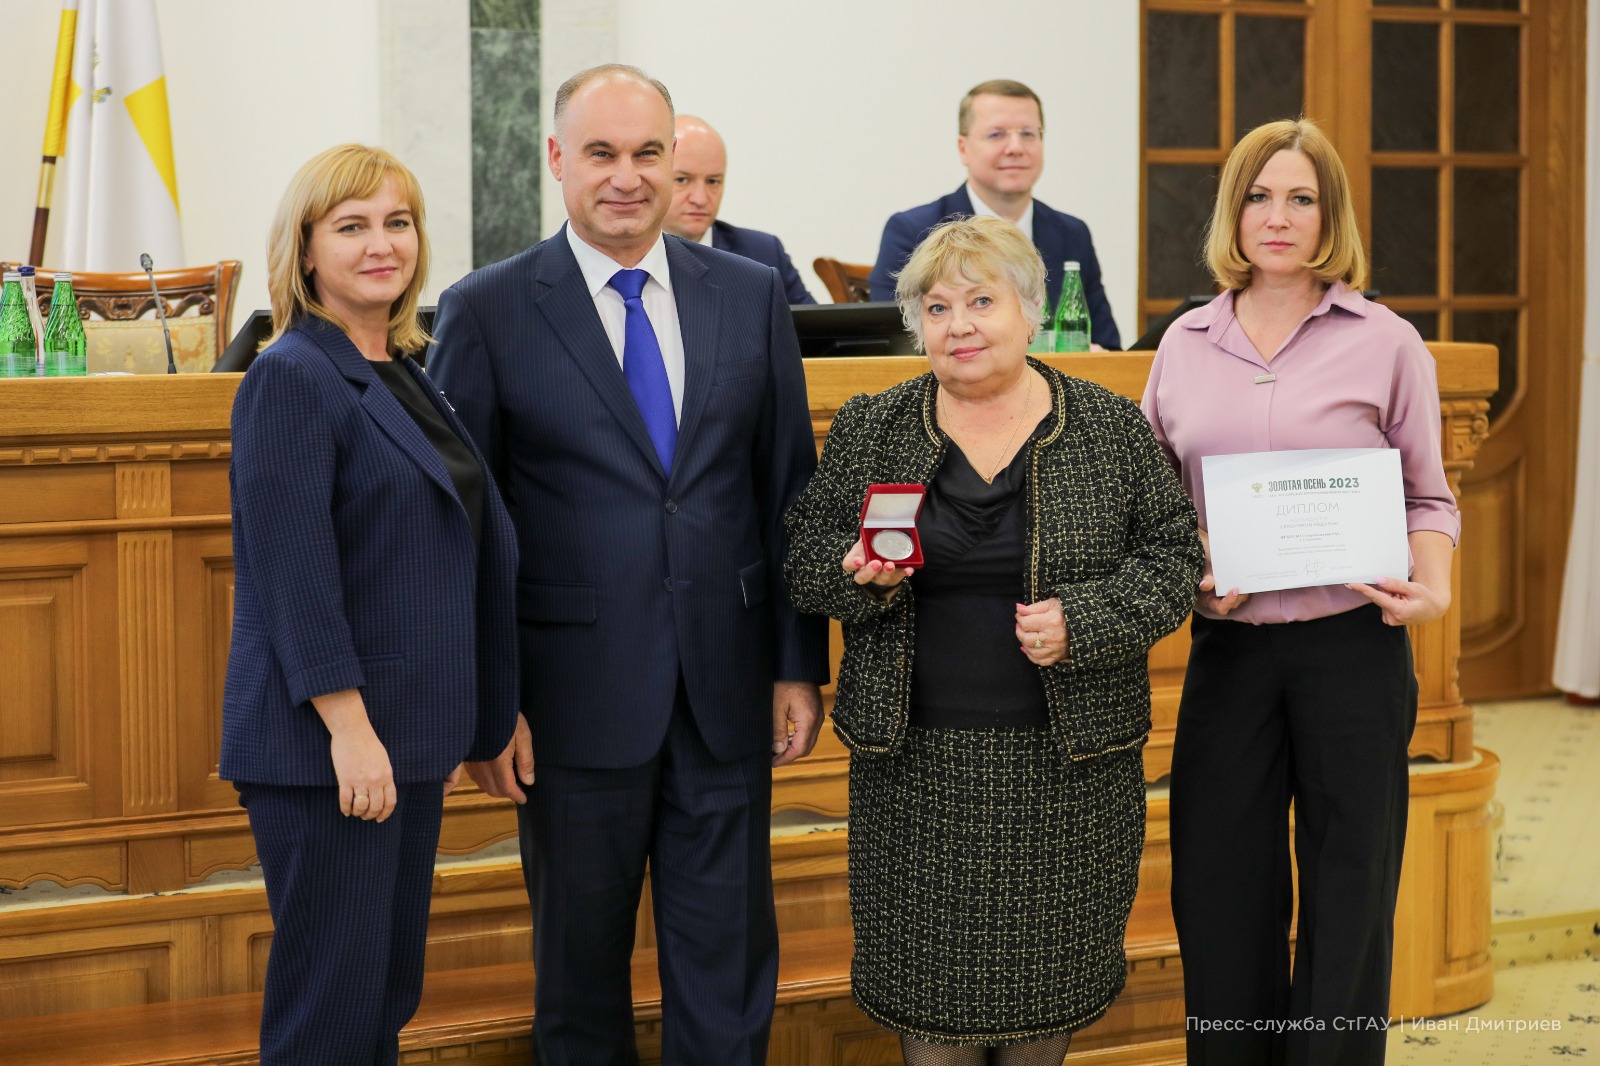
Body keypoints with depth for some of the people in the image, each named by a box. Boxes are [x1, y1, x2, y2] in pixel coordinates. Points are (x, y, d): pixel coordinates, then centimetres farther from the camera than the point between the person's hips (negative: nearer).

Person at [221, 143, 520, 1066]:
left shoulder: (407, 376, 13)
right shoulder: (294, 377, -12)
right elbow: (293, 572, -19)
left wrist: (456, 728, 19)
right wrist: (350, 727, -22)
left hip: (407, 735, 9)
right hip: (326, 744, -9)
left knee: (392, 990, 14)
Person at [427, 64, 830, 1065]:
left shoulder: (752, 295, 5)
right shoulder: (486, 310, -4)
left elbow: (791, 488, 8)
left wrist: (801, 665, 4)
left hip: (728, 687, 2)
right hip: (576, 696, -2)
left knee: (729, 964, 10)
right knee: (581, 964, 13)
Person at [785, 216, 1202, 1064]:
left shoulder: (1111, 429, 1)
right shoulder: (867, 431, 4)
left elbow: (1172, 559, 1)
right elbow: (807, 559, 8)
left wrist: (1081, 620, -15)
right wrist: (863, 576, -14)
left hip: (1066, 763, 0)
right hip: (917, 762, 1)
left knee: (1050, 967, 8)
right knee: (928, 970, 4)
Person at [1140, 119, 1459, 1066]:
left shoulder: (1385, 342, 2)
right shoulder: (1186, 345, 9)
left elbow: (1427, 496, 5)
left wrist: (1432, 587, -13)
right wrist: (1187, 579, -4)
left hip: (1353, 642, -2)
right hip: (1229, 642, 2)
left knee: (1348, 897, 5)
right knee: (1218, 895, 6)